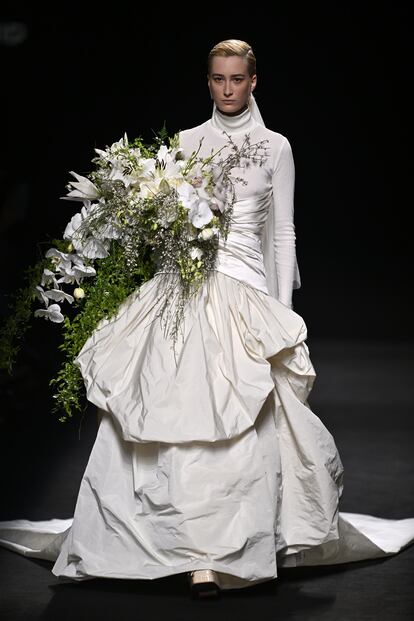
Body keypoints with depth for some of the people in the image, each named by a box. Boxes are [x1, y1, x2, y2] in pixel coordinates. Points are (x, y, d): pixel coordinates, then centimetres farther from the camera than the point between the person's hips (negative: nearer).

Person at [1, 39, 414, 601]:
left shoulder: (274, 147, 9)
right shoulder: (187, 142, 15)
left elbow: (282, 232, 8)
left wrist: (283, 312, 2)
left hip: (243, 286, -2)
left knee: (236, 419, -11)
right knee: (180, 412, -8)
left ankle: (212, 555, -4)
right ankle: (201, 551, -2)